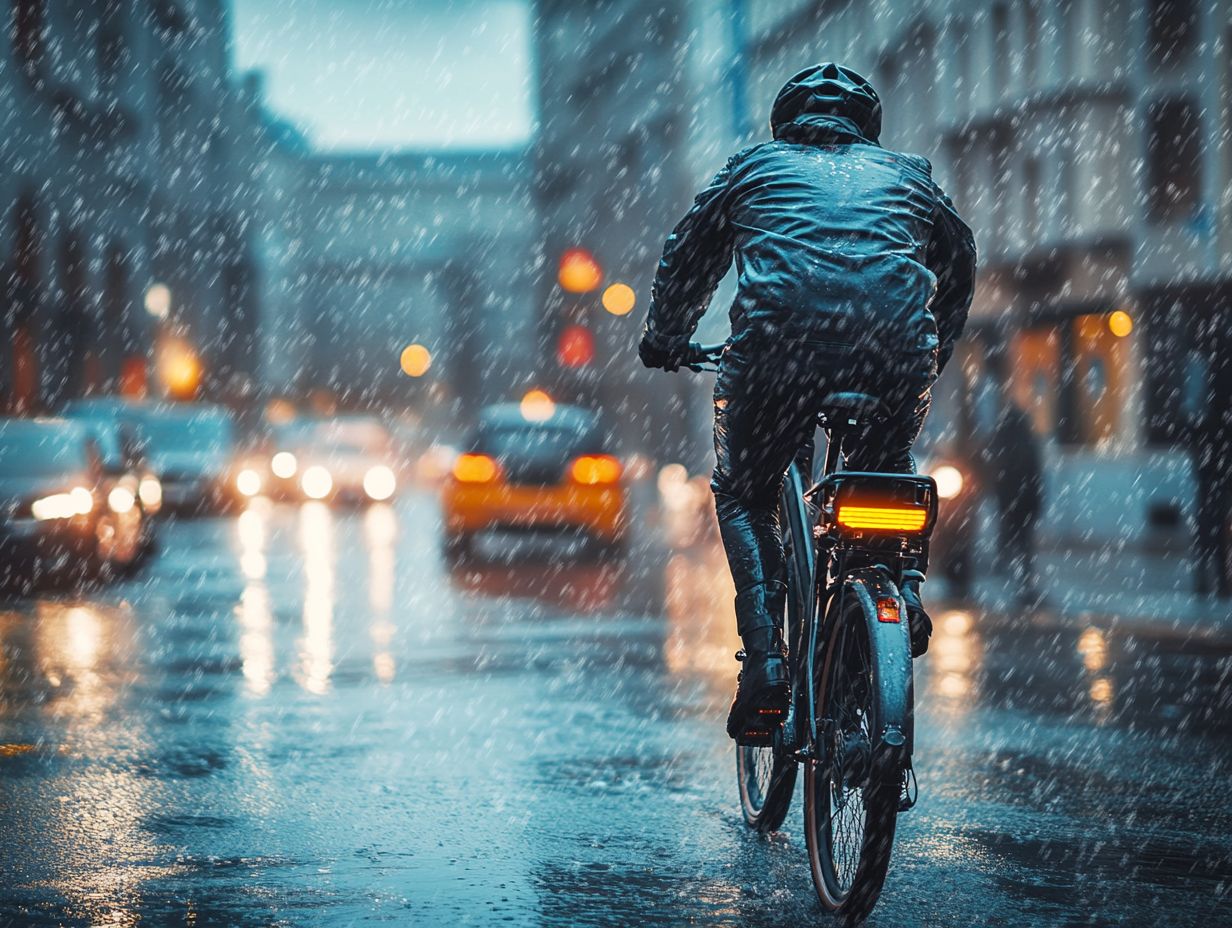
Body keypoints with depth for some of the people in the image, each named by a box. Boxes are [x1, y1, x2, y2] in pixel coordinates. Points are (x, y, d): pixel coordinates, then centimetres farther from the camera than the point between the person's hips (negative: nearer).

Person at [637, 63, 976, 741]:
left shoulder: (755, 168, 25)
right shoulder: (907, 175, 29)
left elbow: (687, 258, 33)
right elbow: (960, 263, 39)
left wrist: (663, 341, 48)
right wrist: (932, 351, 54)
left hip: (777, 346, -2)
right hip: (896, 353, 2)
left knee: (743, 495, 19)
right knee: (888, 472, 33)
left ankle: (765, 660, 2)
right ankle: (900, 585, 10)